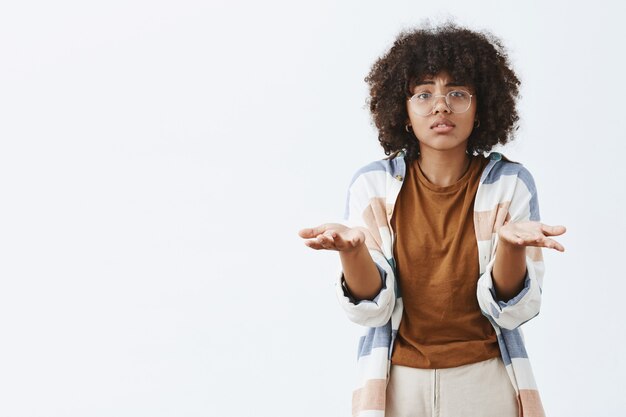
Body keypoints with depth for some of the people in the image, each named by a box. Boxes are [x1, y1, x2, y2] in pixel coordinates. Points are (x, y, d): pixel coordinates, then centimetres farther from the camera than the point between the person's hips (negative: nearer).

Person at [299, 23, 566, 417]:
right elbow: (370, 308, -11)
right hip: (399, 382, 0)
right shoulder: (373, 184, -6)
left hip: (486, 380, 0)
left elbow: (512, 311, -11)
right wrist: (351, 249, -30)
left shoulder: (511, 182, -7)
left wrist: (511, 245, -29)